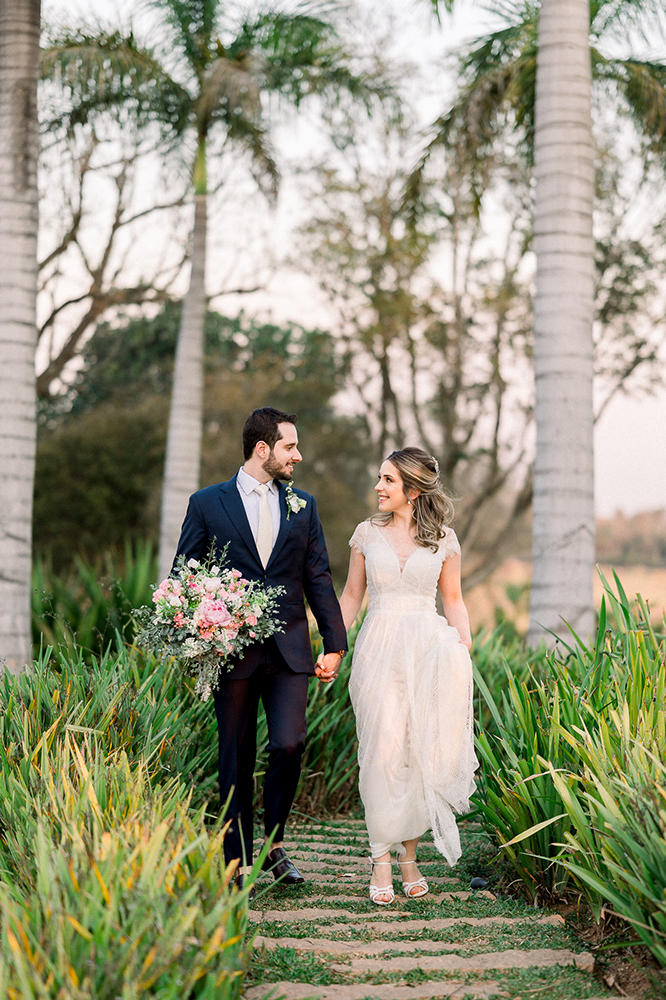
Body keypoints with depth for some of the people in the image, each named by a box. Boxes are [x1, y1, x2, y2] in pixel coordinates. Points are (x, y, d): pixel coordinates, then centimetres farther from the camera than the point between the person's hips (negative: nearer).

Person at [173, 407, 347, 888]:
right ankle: (240, 862, 15)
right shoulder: (208, 504, 3)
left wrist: (335, 644, 6)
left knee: (289, 745, -11)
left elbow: (319, 579, 11)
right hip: (231, 650, -1)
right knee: (236, 759, 4)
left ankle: (274, 842, 12)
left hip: (288, 649, 2)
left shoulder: (303, 505, 11)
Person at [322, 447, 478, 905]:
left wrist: (466, 656, 3)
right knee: (383, 749, -8)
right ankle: (382, 860, -2)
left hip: (430, 650, 0)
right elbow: (352, 596, 13)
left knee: (420, 753, 0)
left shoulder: (444, 539, 6)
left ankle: (409, 852, 14)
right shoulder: (367, 533, 8)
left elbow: (454, 601, 11)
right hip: (380, 651, 0)